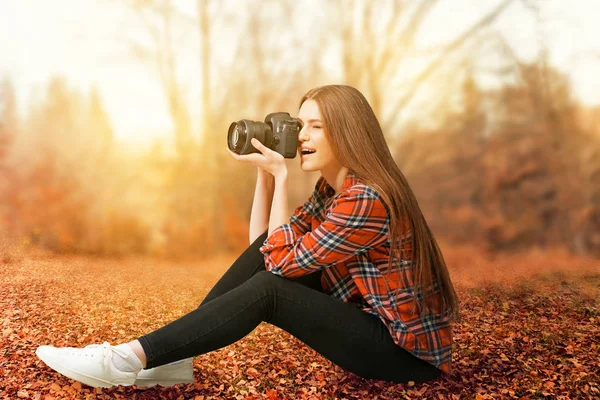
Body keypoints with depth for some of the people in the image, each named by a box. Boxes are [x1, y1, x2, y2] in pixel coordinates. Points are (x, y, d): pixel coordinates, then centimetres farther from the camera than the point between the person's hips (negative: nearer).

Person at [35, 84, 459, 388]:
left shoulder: (367, 199, -23)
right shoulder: (333, 188, 6)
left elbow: (283, 262, -19)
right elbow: (265, 246, 7)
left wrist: (280, 176, -17)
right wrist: (265, 170, -1)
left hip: (407, 350, -8)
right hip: (368, 320, 8)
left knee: (267, 290, -24)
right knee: (268, 249, -7)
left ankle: (131, 358, -22)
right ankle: (172, 359, -9)